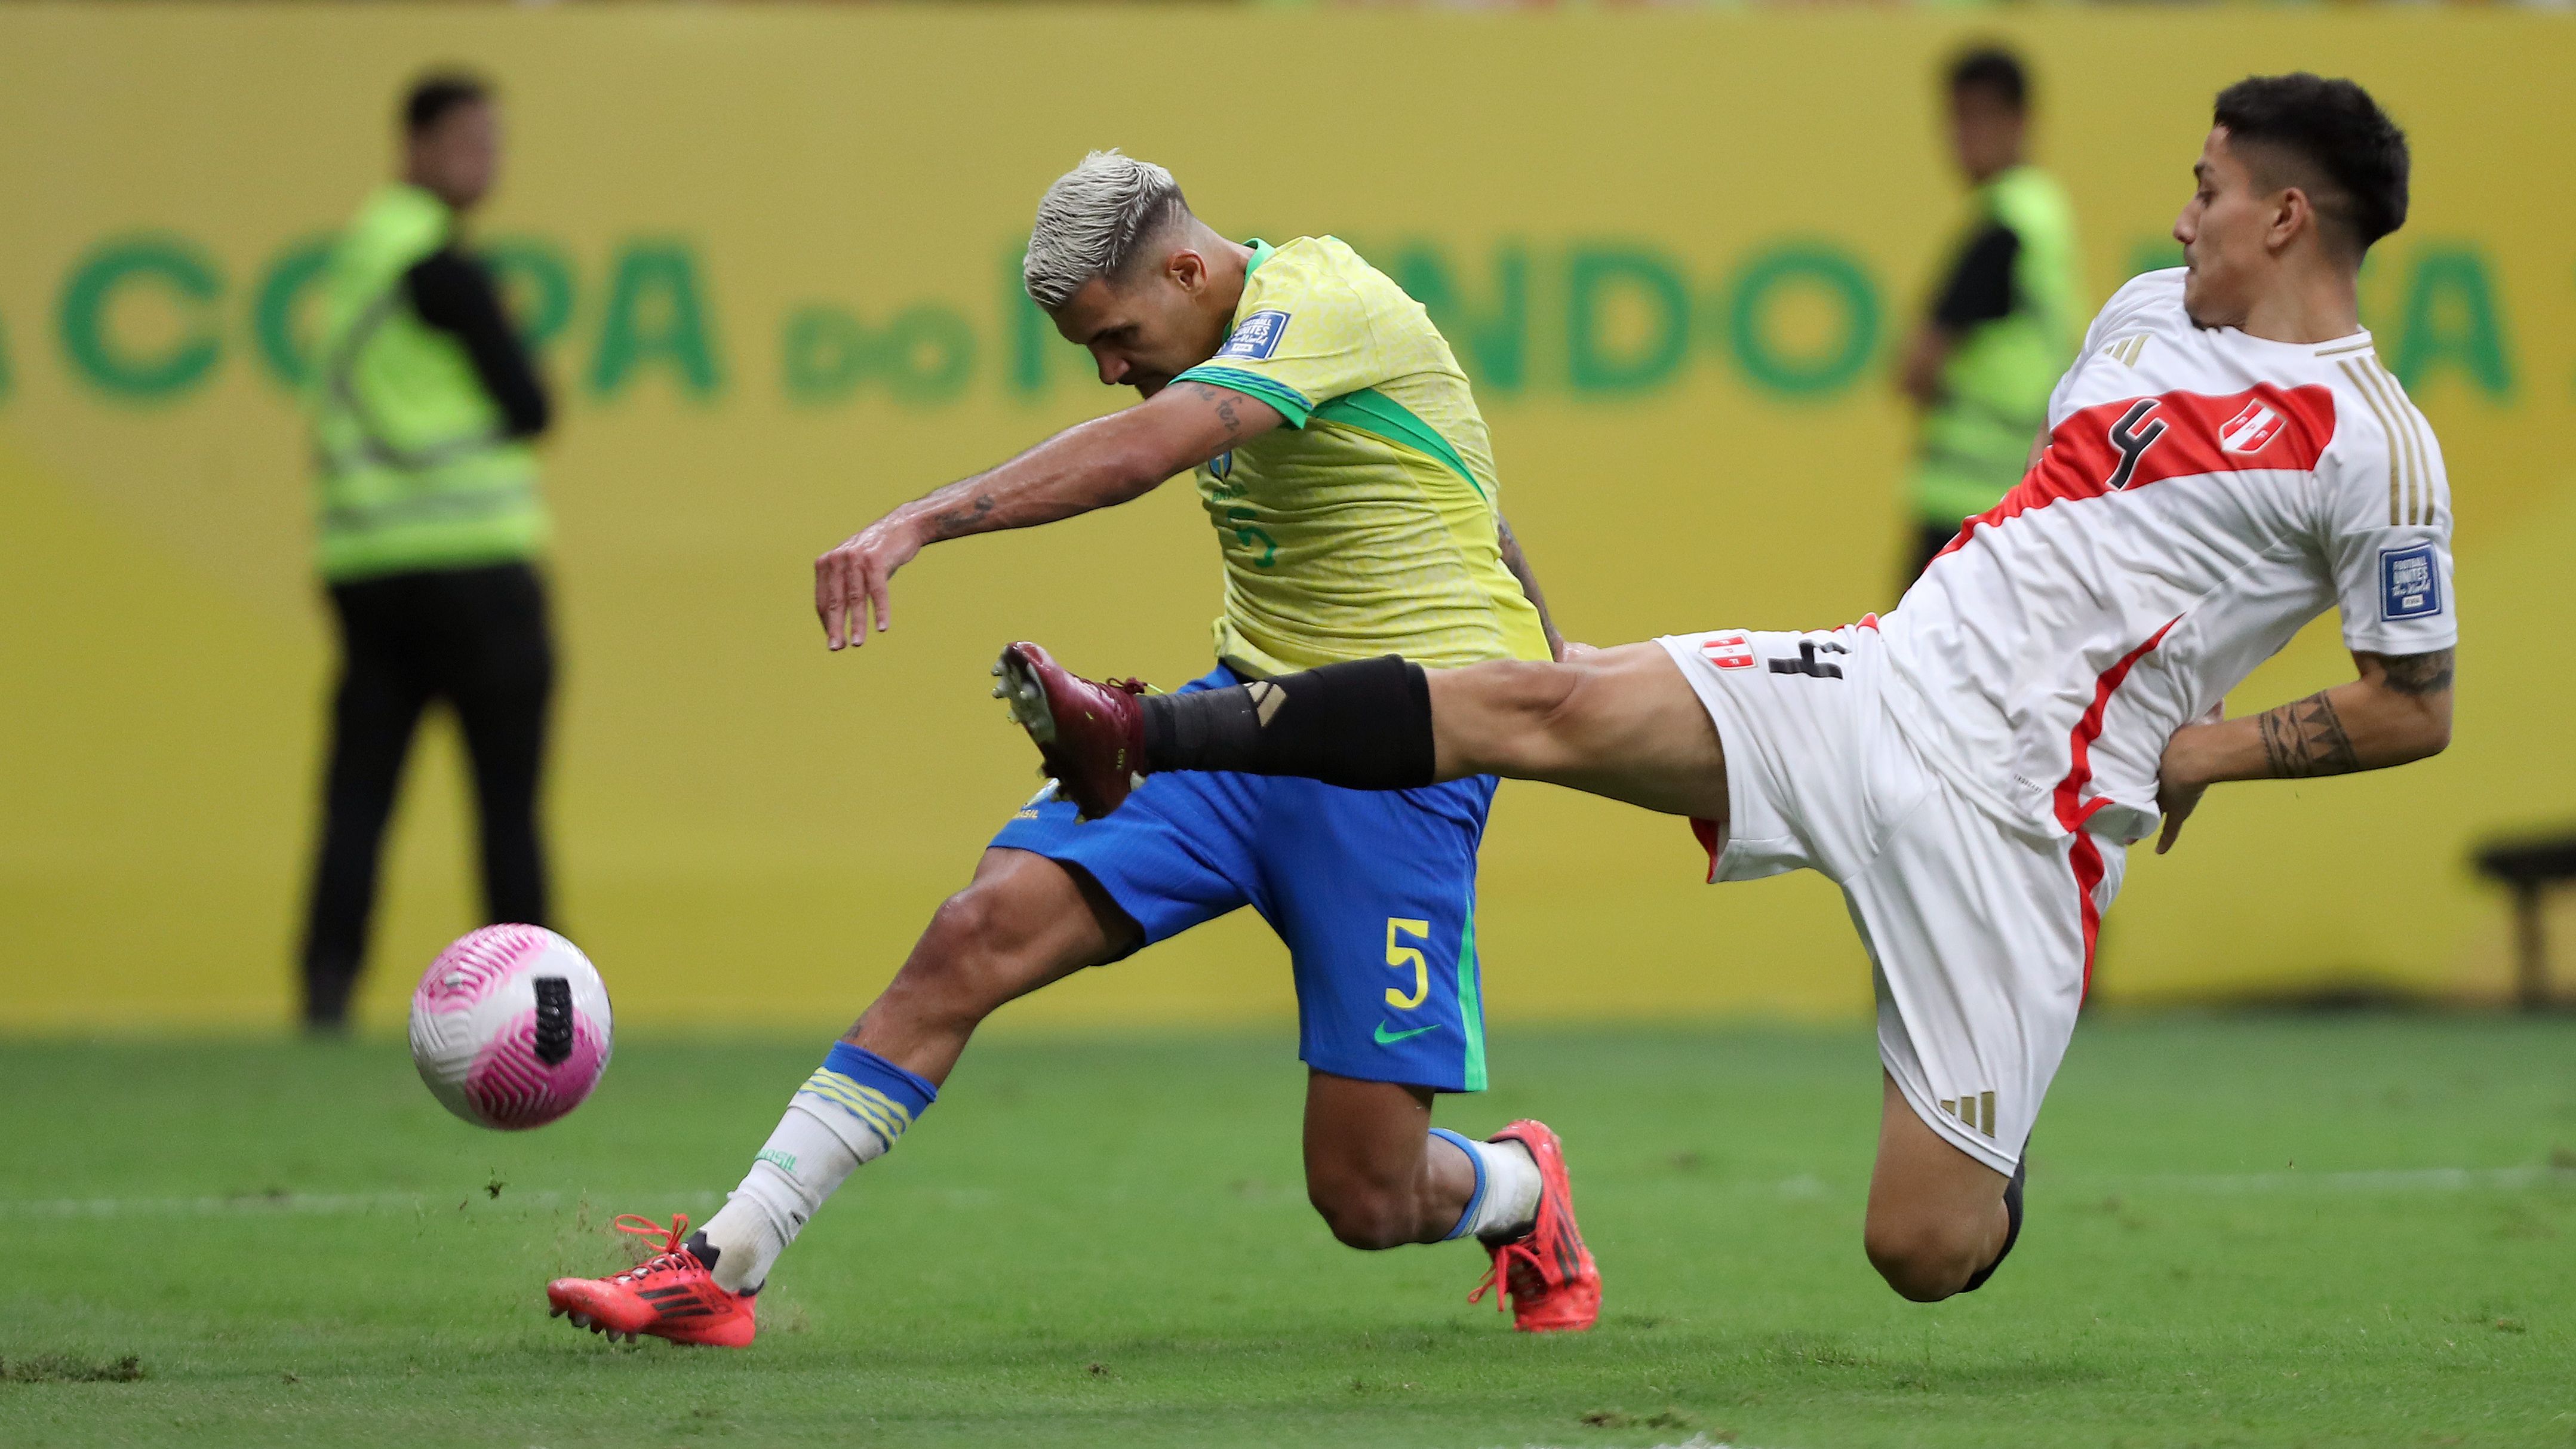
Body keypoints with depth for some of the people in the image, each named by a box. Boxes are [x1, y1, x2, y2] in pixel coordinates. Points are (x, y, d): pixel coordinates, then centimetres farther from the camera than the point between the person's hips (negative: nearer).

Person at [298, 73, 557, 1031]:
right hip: (473, 550, -7)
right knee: (507, 784, -1)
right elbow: (528, 408, -10)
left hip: (362, 557, 7)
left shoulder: (353, 255, 15)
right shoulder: (441, 267, -9)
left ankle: (328, 979, -8)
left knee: (358, 787, 2)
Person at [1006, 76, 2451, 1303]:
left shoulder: (2373, 448, -9)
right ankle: (1141, 742, -15)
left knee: (1925, 1252, -9)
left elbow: (2417, 709, -5)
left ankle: (1999, 1172, 28)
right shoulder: (2147, 312, 14)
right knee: (1546, 708, -13)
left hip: (2011, 809, -6)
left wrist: (2201, 752, -10)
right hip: (1884, 679, 6)